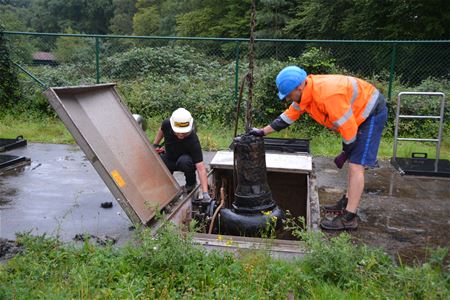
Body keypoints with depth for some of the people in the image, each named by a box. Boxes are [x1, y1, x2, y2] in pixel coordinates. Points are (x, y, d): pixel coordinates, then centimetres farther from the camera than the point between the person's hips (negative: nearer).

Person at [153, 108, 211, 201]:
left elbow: (200, 168, -40)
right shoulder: (166, 124, -26)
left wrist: (205, 193, -46)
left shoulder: (193, 141, -37)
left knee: (184, 161, -38)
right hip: (169, 158, 4)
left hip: (185, 160, -3)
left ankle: (191, 184, -7)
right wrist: (155, 145, 5)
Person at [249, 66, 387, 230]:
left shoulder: (328, 95, -35)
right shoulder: (305, 91, -6)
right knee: (354, 162, 16)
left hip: (372, 111, -10)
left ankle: (349, 218, -8)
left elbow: (348, 127, -28)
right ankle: (347, 202, 28)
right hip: (360, 112, 10)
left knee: (356, 166, -12)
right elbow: (288, 116, 6)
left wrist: (345, 153, -13)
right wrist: (262, 132, 4)